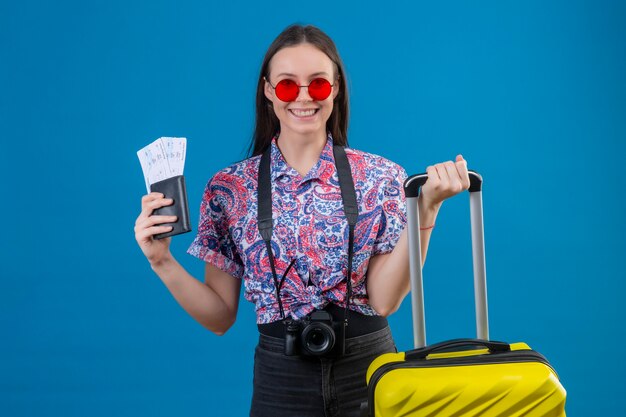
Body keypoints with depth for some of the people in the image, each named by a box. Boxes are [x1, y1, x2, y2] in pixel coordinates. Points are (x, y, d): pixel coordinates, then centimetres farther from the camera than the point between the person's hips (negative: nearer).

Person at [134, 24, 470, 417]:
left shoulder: (380, 176, -4)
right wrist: (163, 262, -14)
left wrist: (426, 207, -19)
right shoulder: (229, 188, -2)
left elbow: (384, 299, -12)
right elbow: (220, 316, 0)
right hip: (282, 378, 0)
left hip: (370, 369, 0)